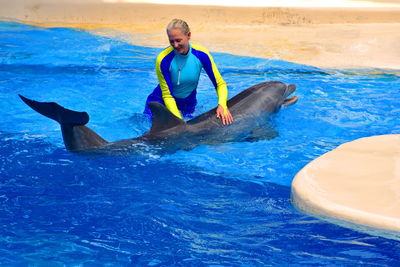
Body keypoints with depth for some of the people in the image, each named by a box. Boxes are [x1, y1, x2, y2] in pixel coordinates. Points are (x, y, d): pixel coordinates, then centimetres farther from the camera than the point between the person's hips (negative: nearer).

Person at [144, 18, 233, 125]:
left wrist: (222, 105, -30)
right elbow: (167, 96, -18)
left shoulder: (201, 55, -16)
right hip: (161, 101, -2)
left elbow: (220, 84, -10)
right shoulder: (163, 59, -24)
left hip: (188, 103, 2)